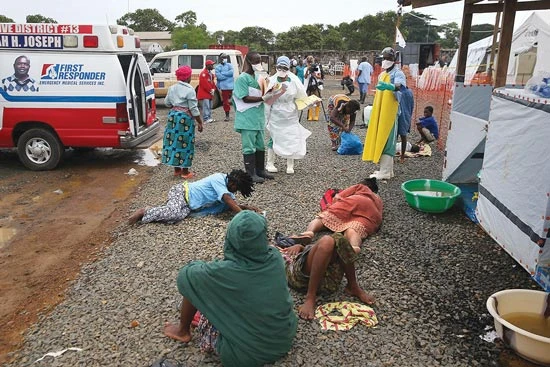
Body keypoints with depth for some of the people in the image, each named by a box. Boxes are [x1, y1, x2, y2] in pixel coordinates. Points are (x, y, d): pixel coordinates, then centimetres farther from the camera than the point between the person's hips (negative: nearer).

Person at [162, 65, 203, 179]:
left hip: (173, 116, 7)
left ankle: (177, 169, 21)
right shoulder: (189, 90, -12)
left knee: (174, 140, 12)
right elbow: (193, 108, -14)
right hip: (185, 118, -7)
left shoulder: (172, 88, 9)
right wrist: (200, 122, -7)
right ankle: (185, 172, 8)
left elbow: (167, 103, 17)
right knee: (185, 143, 1)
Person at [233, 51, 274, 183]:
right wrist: (263, 98, -21)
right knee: (249, 147, -2)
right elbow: (245, 98, -18)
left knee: (260, 145, 14)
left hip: (258, 117, 8)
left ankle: (260, 170, 26)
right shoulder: (242, 78, -11)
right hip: (247, 119, -8)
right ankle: (251, 174, 5)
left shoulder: (258, 76, 12)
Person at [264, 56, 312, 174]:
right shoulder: (272, 81, -7)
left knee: (292, 140, 2)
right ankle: (270, 163, 18)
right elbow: (267, 100, -4)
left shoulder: (294, 81, -4)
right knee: (273, 139, 3)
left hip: (291, 117, 1)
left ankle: (290, 165, 14)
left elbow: (302, 97, 8)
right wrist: (266, 117, -2)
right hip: (276, 117, -1)